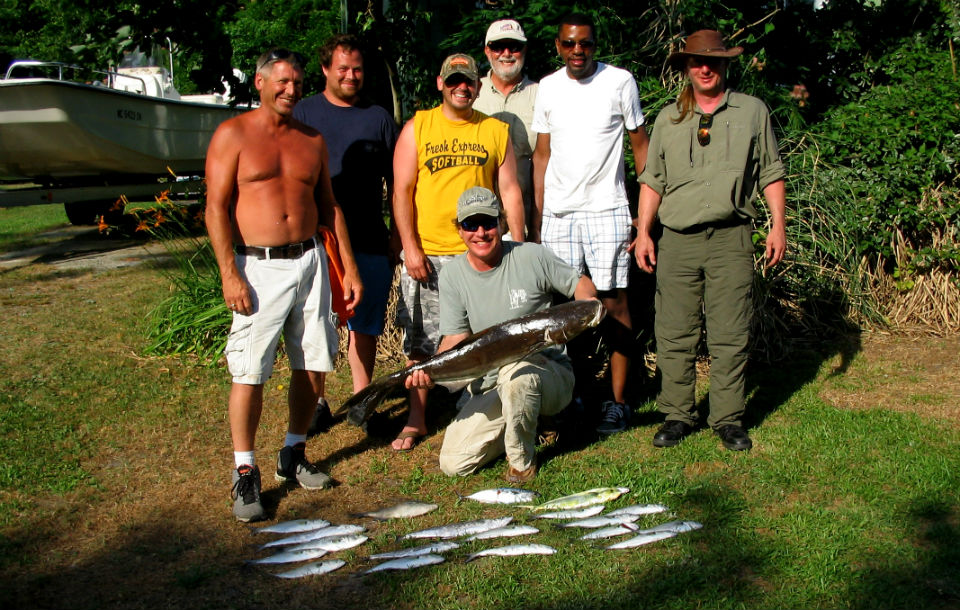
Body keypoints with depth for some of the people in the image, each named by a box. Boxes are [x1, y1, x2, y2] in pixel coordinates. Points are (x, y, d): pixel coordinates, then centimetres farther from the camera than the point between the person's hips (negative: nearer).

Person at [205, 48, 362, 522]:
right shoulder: (233, 135, -1)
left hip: (310, 262, 5)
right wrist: (230, 273, -14)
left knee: (312, 365, 7)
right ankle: (245, 475, 4)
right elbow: (216, 208, -6)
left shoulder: (312, 140, 14)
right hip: (258, 267, -5)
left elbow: (329, 206, 18)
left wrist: (349, 267, 13)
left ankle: (293, 456, 24)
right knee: (249, 373, -6)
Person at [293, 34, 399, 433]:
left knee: (364, 326, 7)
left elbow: (395, 182, 14)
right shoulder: (304, 113, 7)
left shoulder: (378, 117, 11)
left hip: (370, 242, 1)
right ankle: (315, 402, 14)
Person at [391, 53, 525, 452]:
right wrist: (410, 247, -8)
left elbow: (510, 191, 8)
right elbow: (402, 191, 1)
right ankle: (416, 419, 18)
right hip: (426, 254, 0)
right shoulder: (417, 128, 5)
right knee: (421, 340, 5)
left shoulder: (496, 131, 9)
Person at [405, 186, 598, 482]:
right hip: (489, 388, 4)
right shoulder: (452, 275, 1)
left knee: (516, 370, -40)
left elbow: (582, 284, 4)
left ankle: (522, 461, -12)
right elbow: (455, 339, -1)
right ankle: (519, 426, 17)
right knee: (453, 463, -11)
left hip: (549, 374, -3)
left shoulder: (531, 256, -7)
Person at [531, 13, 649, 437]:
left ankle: (617, 401, 5)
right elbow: (542, 155, 13)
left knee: (613, 304, -2)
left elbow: (640, 144, 6)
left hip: (606, 210, -3)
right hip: (557, 212, 3)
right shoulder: (548, 88, 9)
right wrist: (537, 219, 9)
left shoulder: (620, 82, 0)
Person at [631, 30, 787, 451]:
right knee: (675, 334, 2)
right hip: (677, 239, 2)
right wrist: (644, 232, 7)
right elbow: (652, 181, 15)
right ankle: (678, 415, 13)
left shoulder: (752, 111, 11)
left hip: (731, 238, -1)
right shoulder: (668, 119, 14)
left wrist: (778, 225, 2)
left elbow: (771, 174, 11)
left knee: (730, 335, -1)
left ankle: (728, 418, 10)